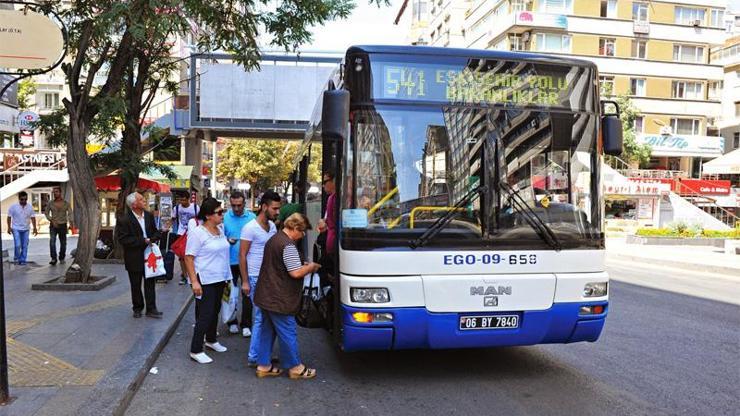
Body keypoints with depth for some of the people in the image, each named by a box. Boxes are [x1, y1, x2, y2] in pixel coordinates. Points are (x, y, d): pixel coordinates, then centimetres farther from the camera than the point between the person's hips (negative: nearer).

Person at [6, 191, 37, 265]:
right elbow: (9, 217, 0)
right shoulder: (13, 207, -7)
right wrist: (9, 227, -4)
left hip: (25, 229, 3)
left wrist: (35, 228, 1)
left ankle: (22, 260, 14)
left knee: (25, 246, 4)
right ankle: (16, 258, 12)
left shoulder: (30, 207, -1)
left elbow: (33, 218, 4)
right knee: (18, 245, -11)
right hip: (16, 229, -3)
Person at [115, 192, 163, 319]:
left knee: (150, 283, 6)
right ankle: (137, 308, 26)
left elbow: (156, 232, 13)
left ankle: (151, 309, 13)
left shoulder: (149, 216, 4)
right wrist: (143, 241, -20)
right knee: (136, 285, 11)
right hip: (134, 258, -4)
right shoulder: (123, 220, -13)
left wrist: (152, 240, -10)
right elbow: (123, 239, -19)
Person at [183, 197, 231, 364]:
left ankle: (211, 340, 37)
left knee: (215, 312, 19)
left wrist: (226, 276, 16)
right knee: (205, 315, -4)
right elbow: (189, 258, -16)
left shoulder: (220, 230, 8)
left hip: (220, 279, 8)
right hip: (205, 281, -8)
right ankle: (195, 350, 7)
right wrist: (194, 282, -21)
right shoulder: (197, 233, -15)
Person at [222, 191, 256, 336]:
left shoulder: (252, 217, -1)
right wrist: (227, 241, -19)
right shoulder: (225, 217, -2)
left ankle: (246, 325, 13)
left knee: (247, 293, 3)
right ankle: (232, 322, 27)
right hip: (230, 261, 1)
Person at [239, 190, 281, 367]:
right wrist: (245, 281, -12)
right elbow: (242, 255, -10)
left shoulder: (272, 226, 10)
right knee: (261, 318, -4)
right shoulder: (250, 228, -11)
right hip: (256, 278, -7)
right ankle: (253, 357, 7)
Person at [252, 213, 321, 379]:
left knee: (266, 330, 17)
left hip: (266, 296, 10)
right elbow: (296, 273, -24)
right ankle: (295, 367, 16)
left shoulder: (273, 239, 12)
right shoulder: (288, 245, -21)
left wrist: (303, 266, 15)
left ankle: (263, 365, 25)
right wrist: (311, 267, -6)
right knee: (288, 333, 3)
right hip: (280, 300, -10)